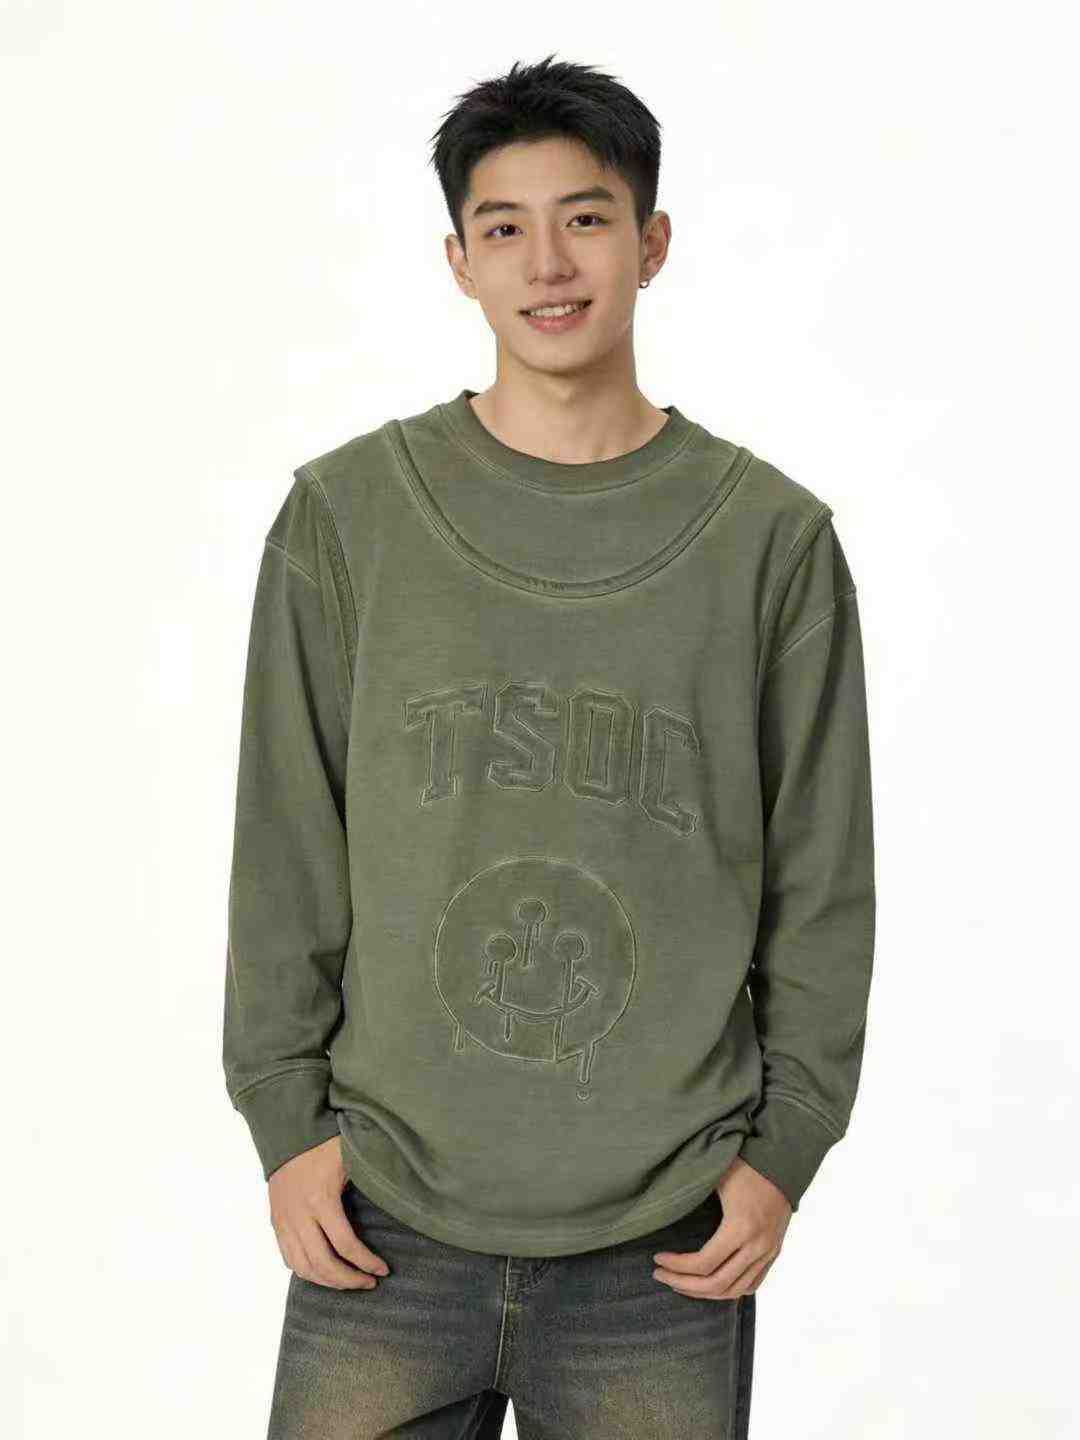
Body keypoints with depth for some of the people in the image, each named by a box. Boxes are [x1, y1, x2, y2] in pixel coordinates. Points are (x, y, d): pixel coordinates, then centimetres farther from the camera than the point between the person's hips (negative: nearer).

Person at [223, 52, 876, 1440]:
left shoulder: (773, 537, 1)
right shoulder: (346, 513, 2)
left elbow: (820, 883, 4)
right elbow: (285, 854, 4)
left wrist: (786, 1148, 0)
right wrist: (285, 1116, 0)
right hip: (386, 1222, 1)